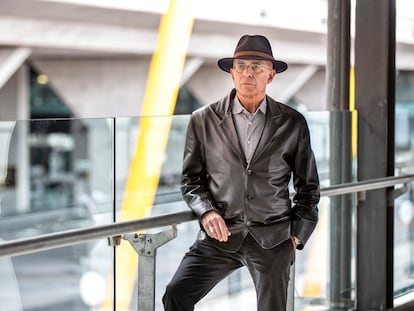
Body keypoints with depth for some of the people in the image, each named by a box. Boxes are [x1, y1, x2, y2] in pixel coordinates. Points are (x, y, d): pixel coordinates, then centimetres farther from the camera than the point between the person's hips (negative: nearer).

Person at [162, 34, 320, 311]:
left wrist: (297, 235, 3)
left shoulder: (292, 123, 2)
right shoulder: (204, 120, 2)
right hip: (221, 234, 0)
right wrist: (206, 211, -11)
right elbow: (191, 178, 7)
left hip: (272, 238, 0)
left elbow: (308, 186, 10)